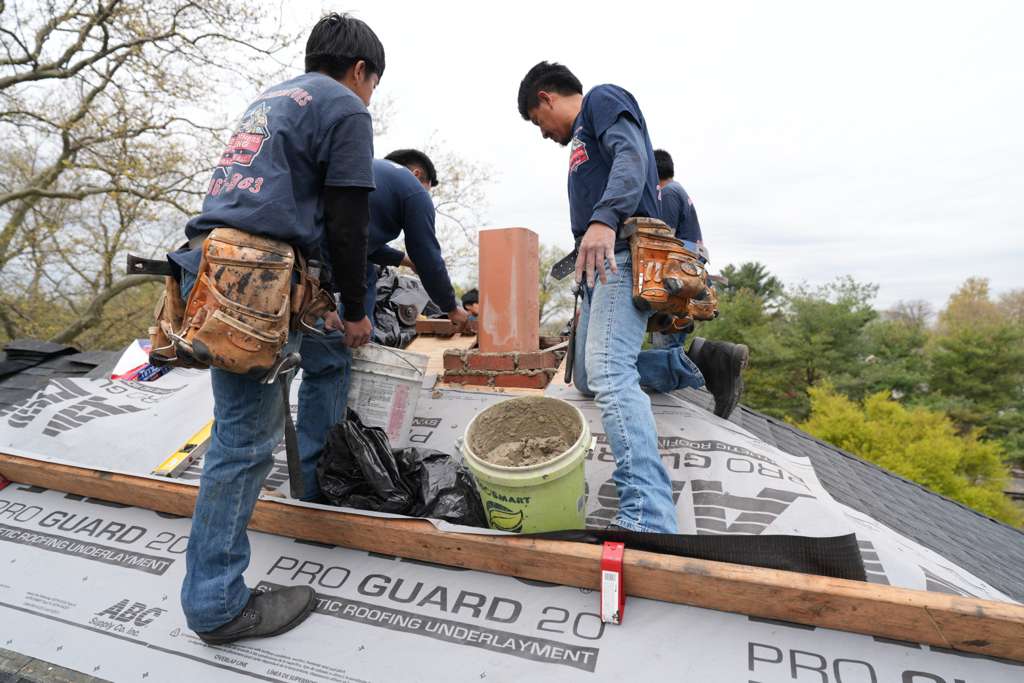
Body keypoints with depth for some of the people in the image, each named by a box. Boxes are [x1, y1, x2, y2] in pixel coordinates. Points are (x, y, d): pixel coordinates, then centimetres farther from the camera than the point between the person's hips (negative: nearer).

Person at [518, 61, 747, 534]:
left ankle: (647, 520, -31)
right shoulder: (582, 137, 32)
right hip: (598, 265, 10)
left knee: (608, 373, -28)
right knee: (589, 380, 13)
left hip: (622, 253, -10)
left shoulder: (603, 98, 6)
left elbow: (632, 155, -15)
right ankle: (700, 367, 16)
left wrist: (603, 221, -31)